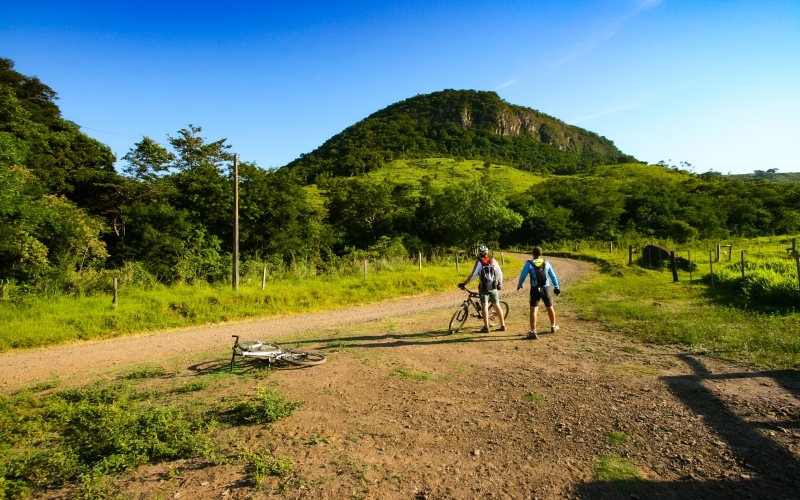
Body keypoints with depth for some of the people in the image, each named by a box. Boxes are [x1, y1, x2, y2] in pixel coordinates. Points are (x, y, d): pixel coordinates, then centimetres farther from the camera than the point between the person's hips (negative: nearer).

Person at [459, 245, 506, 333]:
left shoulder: (479, 262, -5)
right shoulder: (493, 260, 5)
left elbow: (473, 275, -11)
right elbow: (500, 273, 4)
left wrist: (464, 283, -6)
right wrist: (500, 283, 19)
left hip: (483, 287, -3)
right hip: (493, 286, 3)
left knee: (484, 306, -3)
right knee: (497, 305, 13)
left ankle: (486, 327, -5)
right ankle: (503, 325, 17)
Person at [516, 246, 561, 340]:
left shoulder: (529, 263, -5)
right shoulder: (546, 263, 4)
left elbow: (523, 276, -6)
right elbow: (553, 276, 6)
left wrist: (519, 285, 11)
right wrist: (557, 288, 14)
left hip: (535, 289, -3)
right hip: (546, 289, 3)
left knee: (534, 310, -4)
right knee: (550, 308, 22)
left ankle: (533, 332, -10)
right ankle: (553, 327, 40)